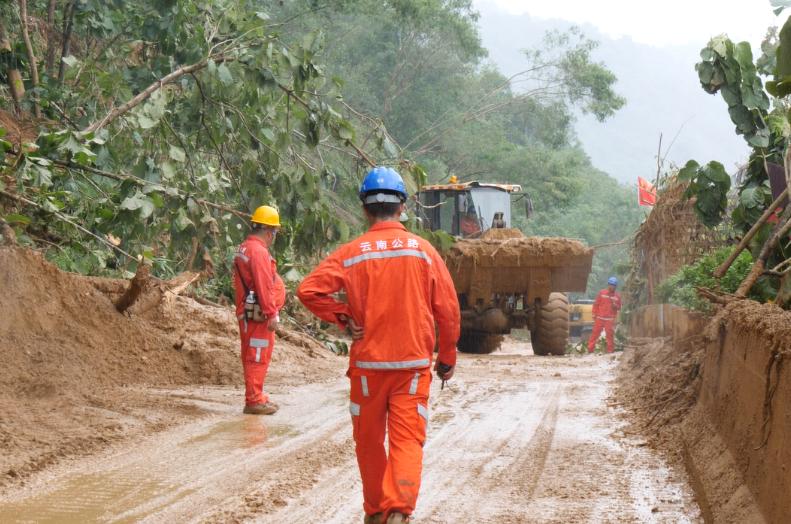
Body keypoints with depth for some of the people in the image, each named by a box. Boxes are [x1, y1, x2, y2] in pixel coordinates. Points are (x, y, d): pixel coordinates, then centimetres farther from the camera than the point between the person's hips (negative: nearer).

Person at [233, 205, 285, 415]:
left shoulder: (244, 249, 16)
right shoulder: (259, 251, -17)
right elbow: (264, 286, -22)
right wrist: (271, 314, -20)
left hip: (246, 313, 10)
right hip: (259, 314, -10)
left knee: (252, 356, 16)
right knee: (258, 357, -7)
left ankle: (256, 396, 25)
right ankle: (254, 401, -6)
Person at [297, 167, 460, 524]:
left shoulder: (351, 253, -4)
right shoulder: (423, 250, -2)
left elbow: (309, 290, -13)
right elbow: (448, 309, 0)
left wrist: (343, 318, -1)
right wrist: (447, 358, 11)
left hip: (368, 361, 1)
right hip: (414, 362, 0)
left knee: (369, 441, 15)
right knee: (407, 441, -3)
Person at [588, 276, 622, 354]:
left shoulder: (617, 296, 7)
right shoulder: (602, 293, 3)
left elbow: (619, 308, 11)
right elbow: (596, 304, 5)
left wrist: (615, 305, -11)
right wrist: (594, 314, 1)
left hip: (610, 319, 1)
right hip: (600, 318, -1)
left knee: (610, 335, -2)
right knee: (595, 333, 0)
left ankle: (610, 351, 5)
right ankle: (590, 349, 4)